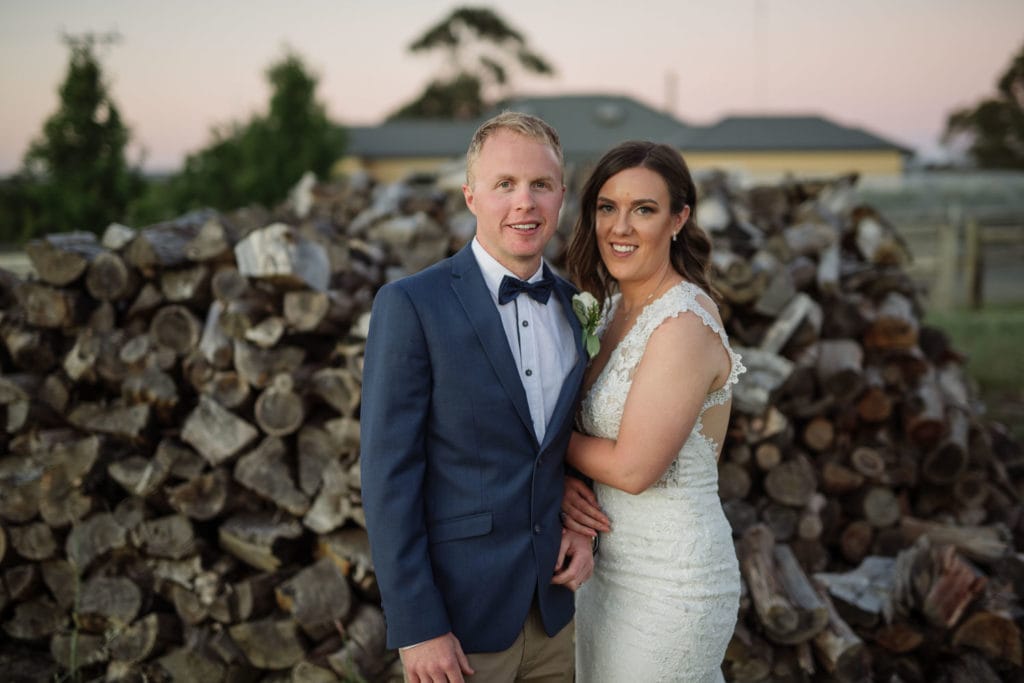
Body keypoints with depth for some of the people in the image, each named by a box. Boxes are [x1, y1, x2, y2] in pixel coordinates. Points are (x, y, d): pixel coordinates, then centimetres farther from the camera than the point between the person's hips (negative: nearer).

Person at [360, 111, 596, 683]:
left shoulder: (570, 305, 4)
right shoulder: (412, 304, -14)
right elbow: (388, 474, -15)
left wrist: (581, 527, -1)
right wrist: (416, 628, -16)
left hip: (550, 608, 6)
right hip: (457, 611, -5)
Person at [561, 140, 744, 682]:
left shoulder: (685, 324, -21)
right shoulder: (614, 306, 6)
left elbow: (634, 467, -23)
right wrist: (569, 479, -8)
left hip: (670, 578, -8)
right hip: (610, 563, 8)